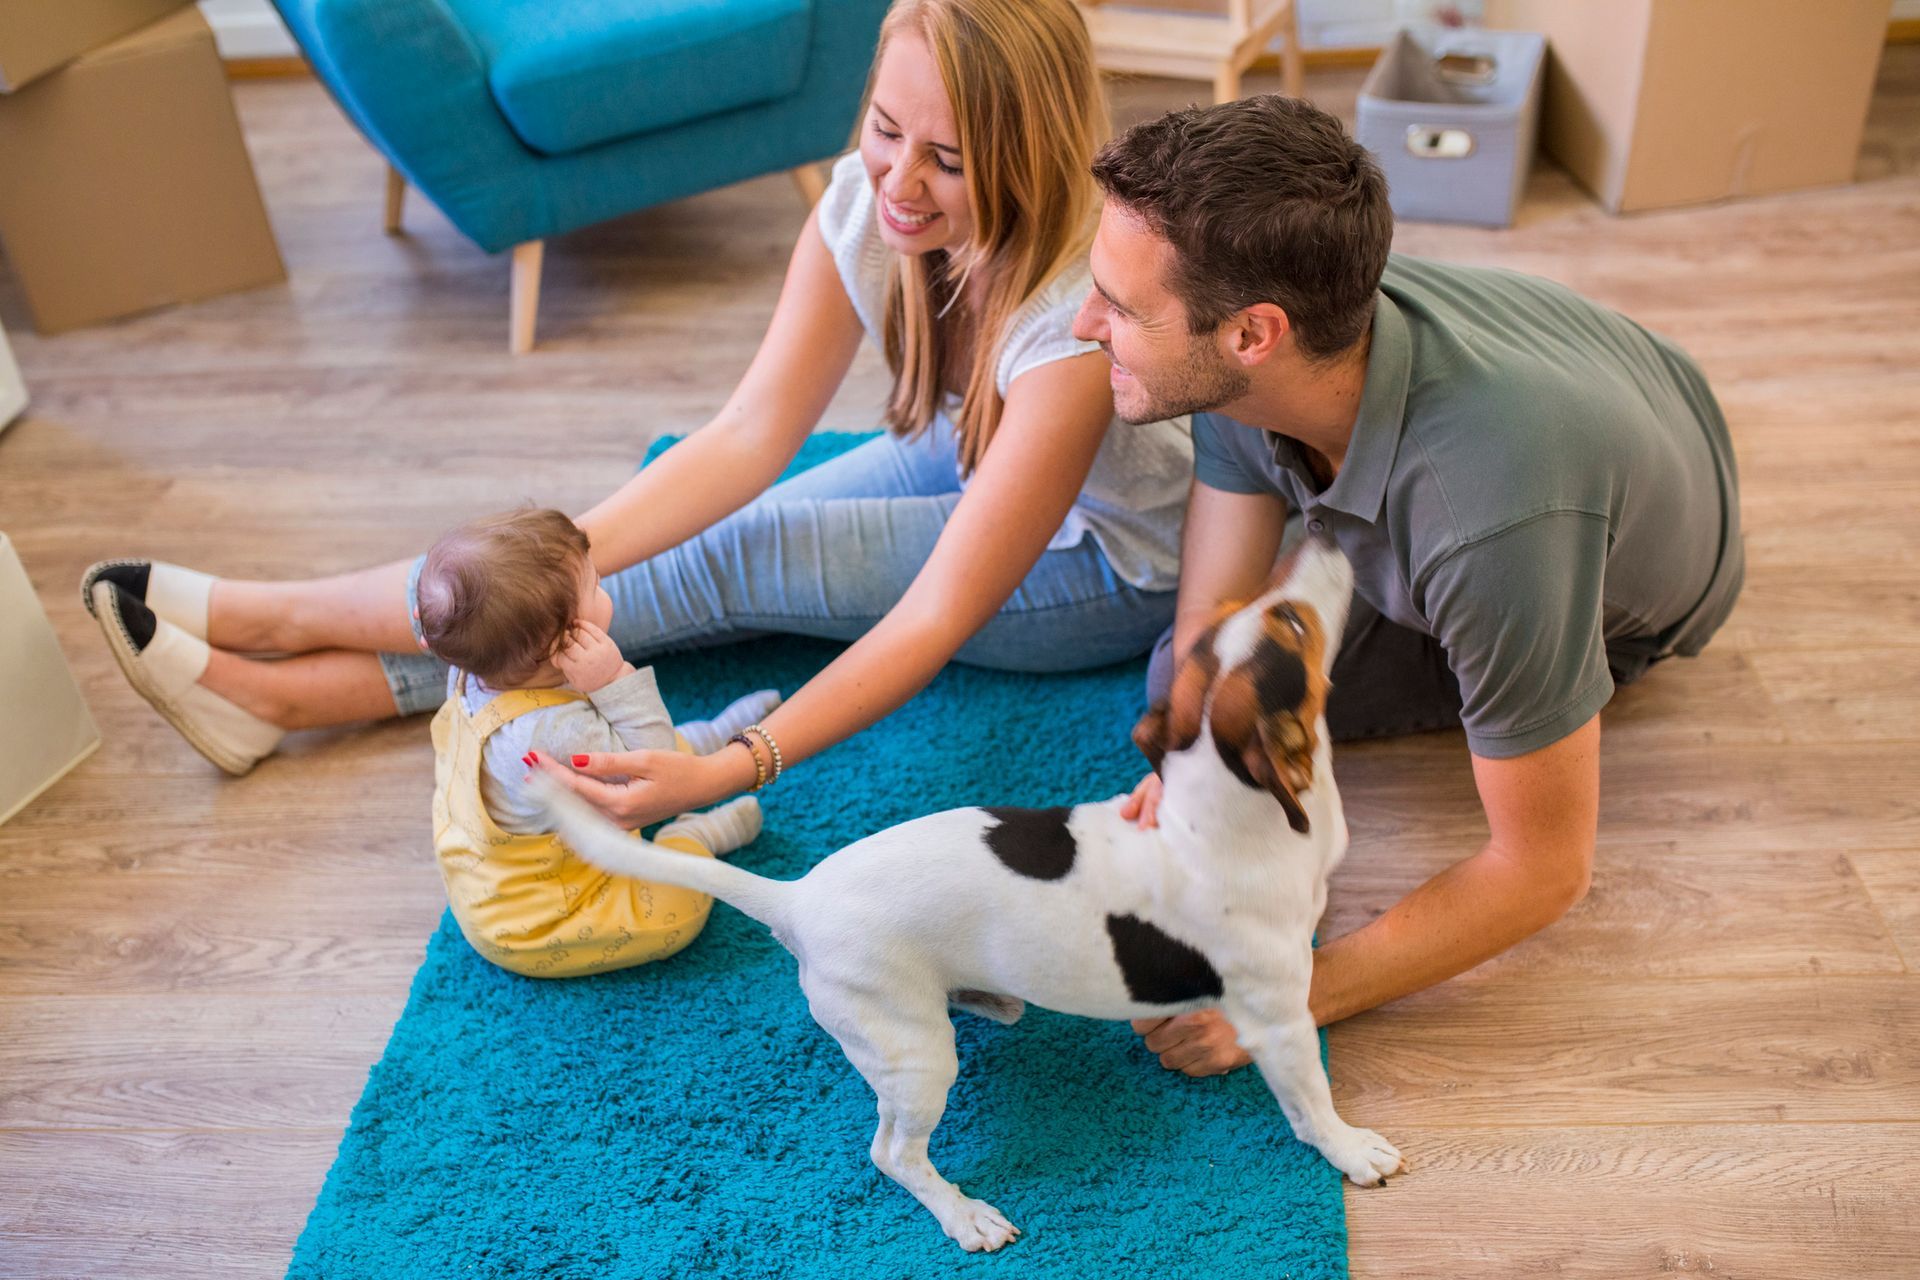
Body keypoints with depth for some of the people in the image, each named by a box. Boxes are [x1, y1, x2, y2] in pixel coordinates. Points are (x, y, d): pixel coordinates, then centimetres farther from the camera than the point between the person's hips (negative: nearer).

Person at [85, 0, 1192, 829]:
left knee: (734, 562, -20)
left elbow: (943, 613, -39)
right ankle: (282, 691, -5)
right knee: (698, 544, -13)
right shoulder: (870, 196, -20)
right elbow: (754, 428, -23)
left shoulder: (1084, 314, -39)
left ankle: (281, 615, -9)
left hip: (1116, 566, -5)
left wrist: (729, 770, -48)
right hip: (966, 464, 5)